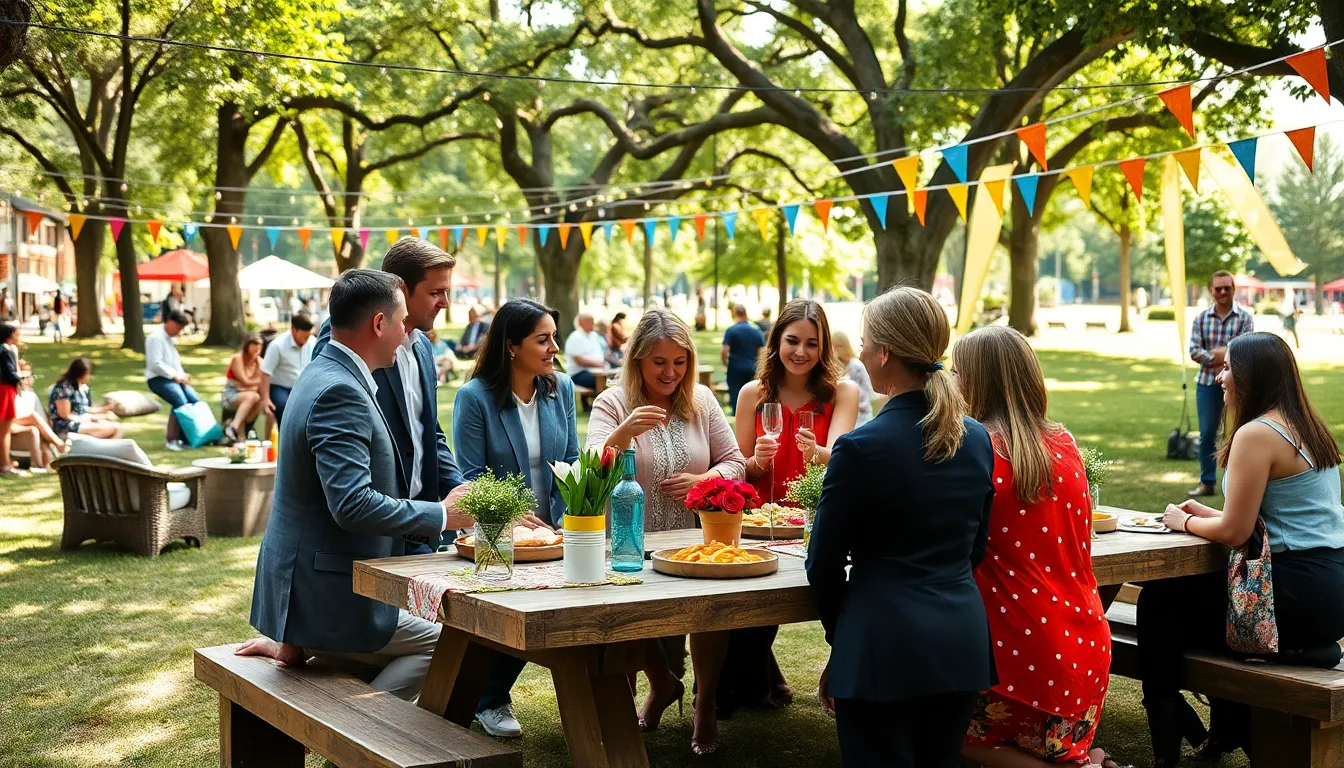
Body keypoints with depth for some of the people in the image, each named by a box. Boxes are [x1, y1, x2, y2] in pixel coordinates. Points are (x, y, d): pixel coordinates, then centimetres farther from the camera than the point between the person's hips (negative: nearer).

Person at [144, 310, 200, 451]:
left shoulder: (171, 339, 18)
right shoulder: (155, 338, -11)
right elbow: (156, 364, -19)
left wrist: (182, 375, 3)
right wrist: (176, 376, -19)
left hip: (174, 378, 9)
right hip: (158, 379, -9)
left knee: (196, 401, -7)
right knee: (181, 402, -28)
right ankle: (171, 440, -22)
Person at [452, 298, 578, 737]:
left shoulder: (561, 389, 2)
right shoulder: (475, 397, -11)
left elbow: (571, 463, 4)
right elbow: (471, 479, -12)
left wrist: (563, 525, -9)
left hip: (551, 533, 4)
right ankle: (490, 702, 12)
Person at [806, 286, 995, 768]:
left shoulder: (862, 448, -15)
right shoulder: (978, 440, 4)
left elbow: (825, 565, -6)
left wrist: (840, 637, 9)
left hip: (884, 652, -6)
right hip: (963, 643, 6)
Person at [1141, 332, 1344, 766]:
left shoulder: (1257, 435, -15)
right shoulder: (1309, 429, 13)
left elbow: (1235, 532, -15)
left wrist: (1185, 522, 3)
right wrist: (1207, 514, 16)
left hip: (1300, 594, -9)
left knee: (1160, 602, 3)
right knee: (1196, 591, 27)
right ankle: (1231, 732, 26)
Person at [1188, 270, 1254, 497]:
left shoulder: (1245, 318, -1)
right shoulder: (1201, 318, 5)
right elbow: (1194, 350, -4)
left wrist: (1214, 353, -12)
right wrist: (1220, 357, -16)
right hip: (1207, 384, 2)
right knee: (1207, 434, 6)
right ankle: (1207, 482, 14)